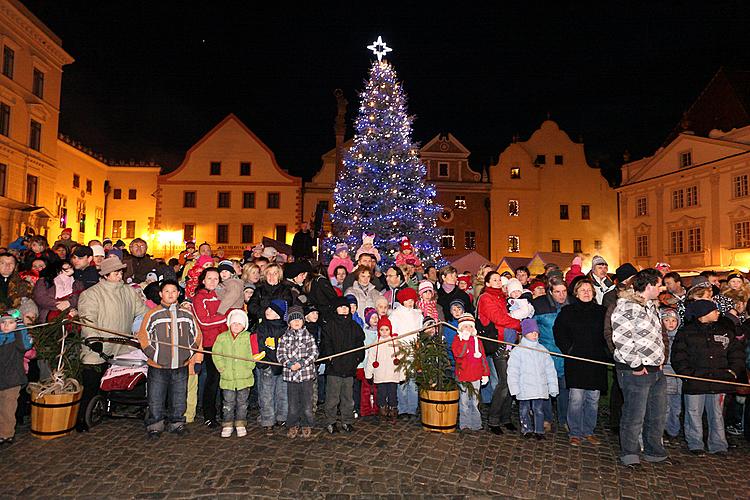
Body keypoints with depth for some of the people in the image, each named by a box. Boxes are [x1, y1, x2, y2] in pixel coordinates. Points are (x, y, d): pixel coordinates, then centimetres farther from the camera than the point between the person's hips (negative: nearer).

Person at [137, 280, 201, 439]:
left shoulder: (187, 314, 6)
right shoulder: (153, 314, -2)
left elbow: (196, 335, 15)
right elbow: (142, 336, -1)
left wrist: (190, 353, 6)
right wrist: (153, 354, -8)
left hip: (181, 366, 2)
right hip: (158, 366, -2)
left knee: (179, 398, 12)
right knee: (156, 399, 5)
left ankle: (176, 423, 27)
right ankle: (154, 425, 20)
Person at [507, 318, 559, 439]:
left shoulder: (543, 350, 8)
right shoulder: (518, 351, -4)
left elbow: (550, 370, 12)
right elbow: (512, 371, -5)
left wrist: (553, 387, 9)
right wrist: (515, 388, -10)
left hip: (540, 388, 2)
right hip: (524, 389, -2)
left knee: (539, 409, 6)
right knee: (524, 409, 8)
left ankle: (539, 430, 18)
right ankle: (527, 429, 24)